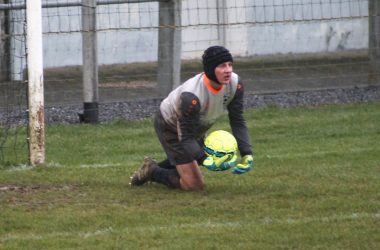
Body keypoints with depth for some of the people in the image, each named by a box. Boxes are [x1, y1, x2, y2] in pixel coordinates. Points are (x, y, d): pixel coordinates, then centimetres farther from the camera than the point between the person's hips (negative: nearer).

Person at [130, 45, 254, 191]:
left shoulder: (235, 84, -24)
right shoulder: (191, 96, -42)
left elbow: (238, 122, -16)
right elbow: (186, 137, -36)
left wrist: (247, 155, -29)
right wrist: (205, 160, -53)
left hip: (197, 126, 7)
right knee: (195, 185, -11)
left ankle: (157, 168, 45)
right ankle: (152, 172, 9)